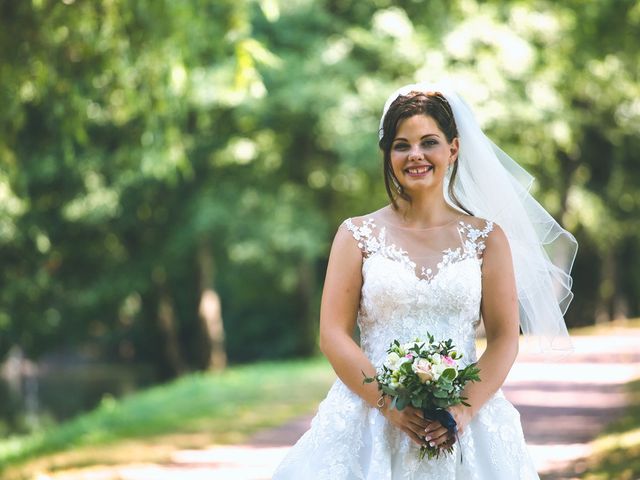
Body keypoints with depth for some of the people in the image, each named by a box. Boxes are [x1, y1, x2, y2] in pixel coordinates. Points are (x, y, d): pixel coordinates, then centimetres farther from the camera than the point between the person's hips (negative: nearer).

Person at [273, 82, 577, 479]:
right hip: (372, 421, 0)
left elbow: (505, 338, 2)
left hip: (463, 426, 0)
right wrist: (390, 404, -13)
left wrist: (465, 409, -13)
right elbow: (333, 334, -1)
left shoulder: (486, 238, 7)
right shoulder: (357, 235, 5)